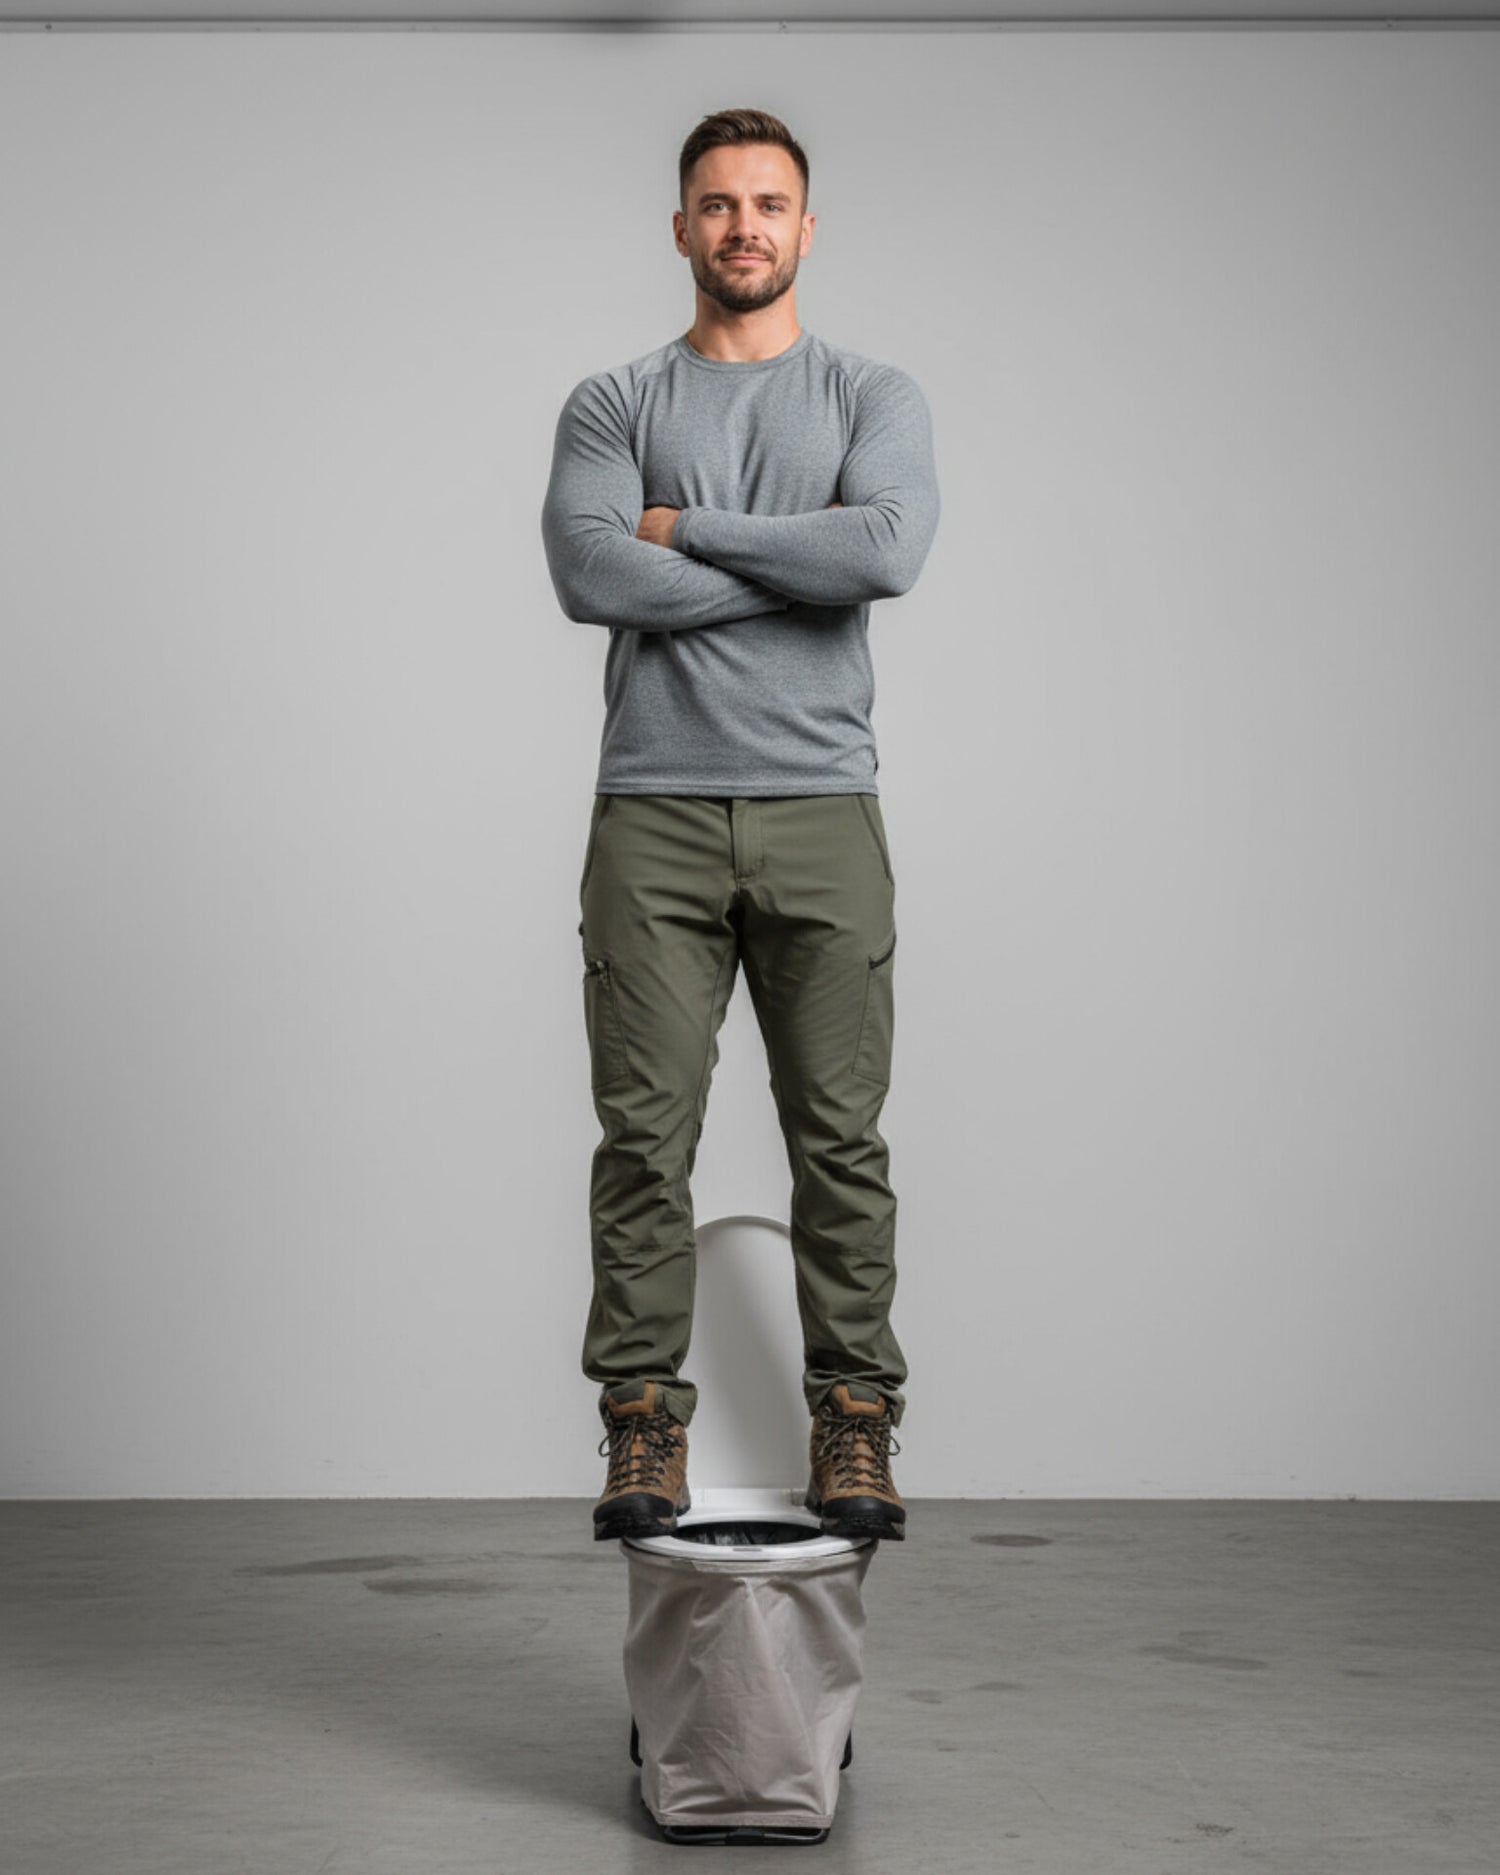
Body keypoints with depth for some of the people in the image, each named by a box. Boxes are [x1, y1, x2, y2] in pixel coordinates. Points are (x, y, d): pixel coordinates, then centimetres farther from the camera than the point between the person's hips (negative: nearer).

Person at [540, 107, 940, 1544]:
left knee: (840, 1140, 2)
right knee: (646, 1138, 0)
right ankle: (644, 1427, 10)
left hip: (822, 815, 0)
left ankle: (853, 1427, 12)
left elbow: (889, 548, -12)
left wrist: (689, 529, -8)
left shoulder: (873, 396, 9)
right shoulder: (612, 405, 10)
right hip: (654, 817, 0)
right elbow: (590, 574, -10)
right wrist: (794, 570, -9)